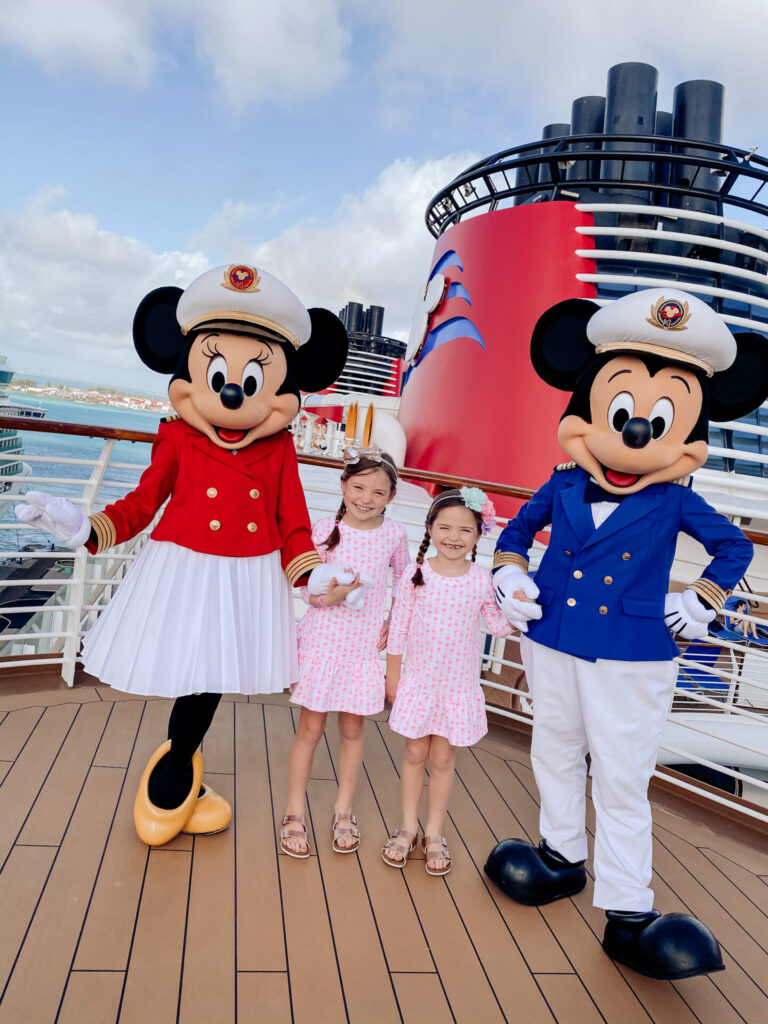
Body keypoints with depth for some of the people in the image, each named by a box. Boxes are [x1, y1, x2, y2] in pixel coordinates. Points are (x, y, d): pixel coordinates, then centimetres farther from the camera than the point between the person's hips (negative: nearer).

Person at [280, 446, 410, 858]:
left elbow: (404, 580, 13)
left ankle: (343, 813, 32)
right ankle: (294, 815, 25)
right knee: (310, 728, 8)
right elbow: (305, 584, -5)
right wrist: (326, 597, -25)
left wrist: (395, 621, 3)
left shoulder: (394, 534, -3)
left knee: (352, 729, 13)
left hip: (365, 646, 2)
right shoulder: (324, 529, -9)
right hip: (322, 639, -1)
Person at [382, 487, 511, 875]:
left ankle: (434, 833, 29)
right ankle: (408, 828, 32)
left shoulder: (482, 580, -8)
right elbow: (399, 626, -2)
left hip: (459, 685, 0)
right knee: (415, 754, 13)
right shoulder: (416, 573, -9)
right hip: (418, 680, 0)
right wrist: (392, 675, 2)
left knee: (443, 758, 11)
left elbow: (499, 625, 1)